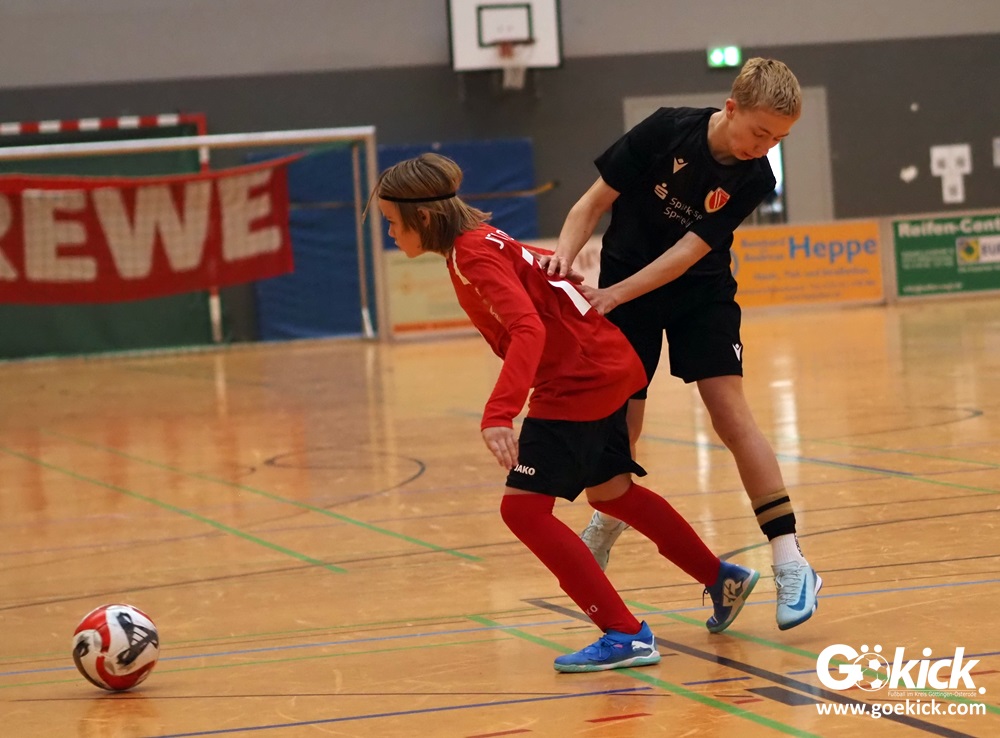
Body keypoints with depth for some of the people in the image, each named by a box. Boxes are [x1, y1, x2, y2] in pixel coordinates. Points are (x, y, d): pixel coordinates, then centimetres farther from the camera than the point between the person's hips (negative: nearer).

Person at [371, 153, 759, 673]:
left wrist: (498, 415, -42)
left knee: (523, 507, -11)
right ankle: (723, 580, 39)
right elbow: (541, 272, 23)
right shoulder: (475, 243, 9)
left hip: (579, 383, -10)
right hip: (602, 370, 10)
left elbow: (527, 330, -33)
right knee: (609, 491, 25)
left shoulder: (476, 254, -20)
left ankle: (626, 635, -10)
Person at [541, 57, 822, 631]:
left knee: (732, 414, -14)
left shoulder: (754, 178, -17)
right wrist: (565, 254, -31)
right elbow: (596, 201, -13)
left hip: (702, 292, 0)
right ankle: (606, 525, 31)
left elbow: (689, 251, -22)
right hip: (623, 292, 0)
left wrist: (616, 293, -32)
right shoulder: (667, 131, -20)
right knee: (620, 429, 0)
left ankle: (791, 564, -13)